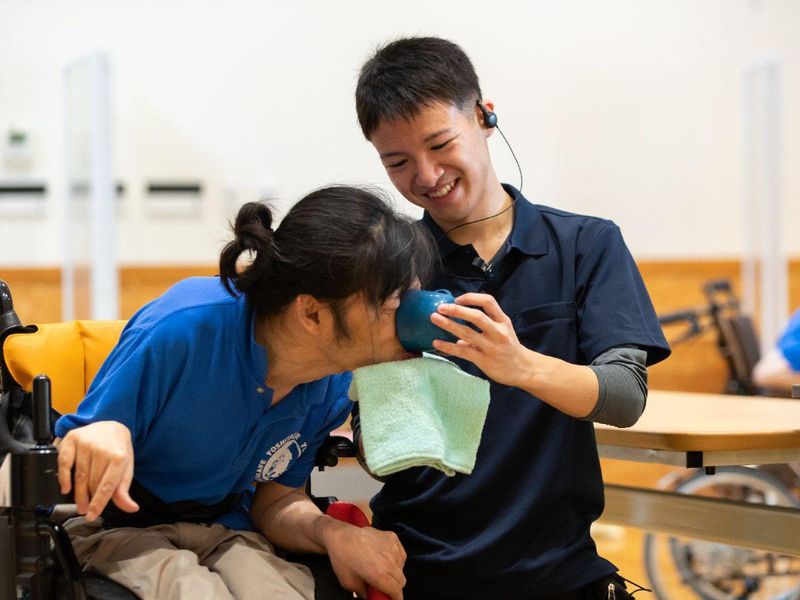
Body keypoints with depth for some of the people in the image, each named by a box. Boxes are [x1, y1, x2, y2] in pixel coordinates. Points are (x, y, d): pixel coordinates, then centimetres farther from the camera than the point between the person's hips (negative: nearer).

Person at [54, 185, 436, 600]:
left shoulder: (332, 384, -9)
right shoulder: (181, 331, -28)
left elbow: (276, 498, 5)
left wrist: (331, 532, -18)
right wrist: (95, 441, -45)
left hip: (220, 530, 5)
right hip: (117, 526, -4)